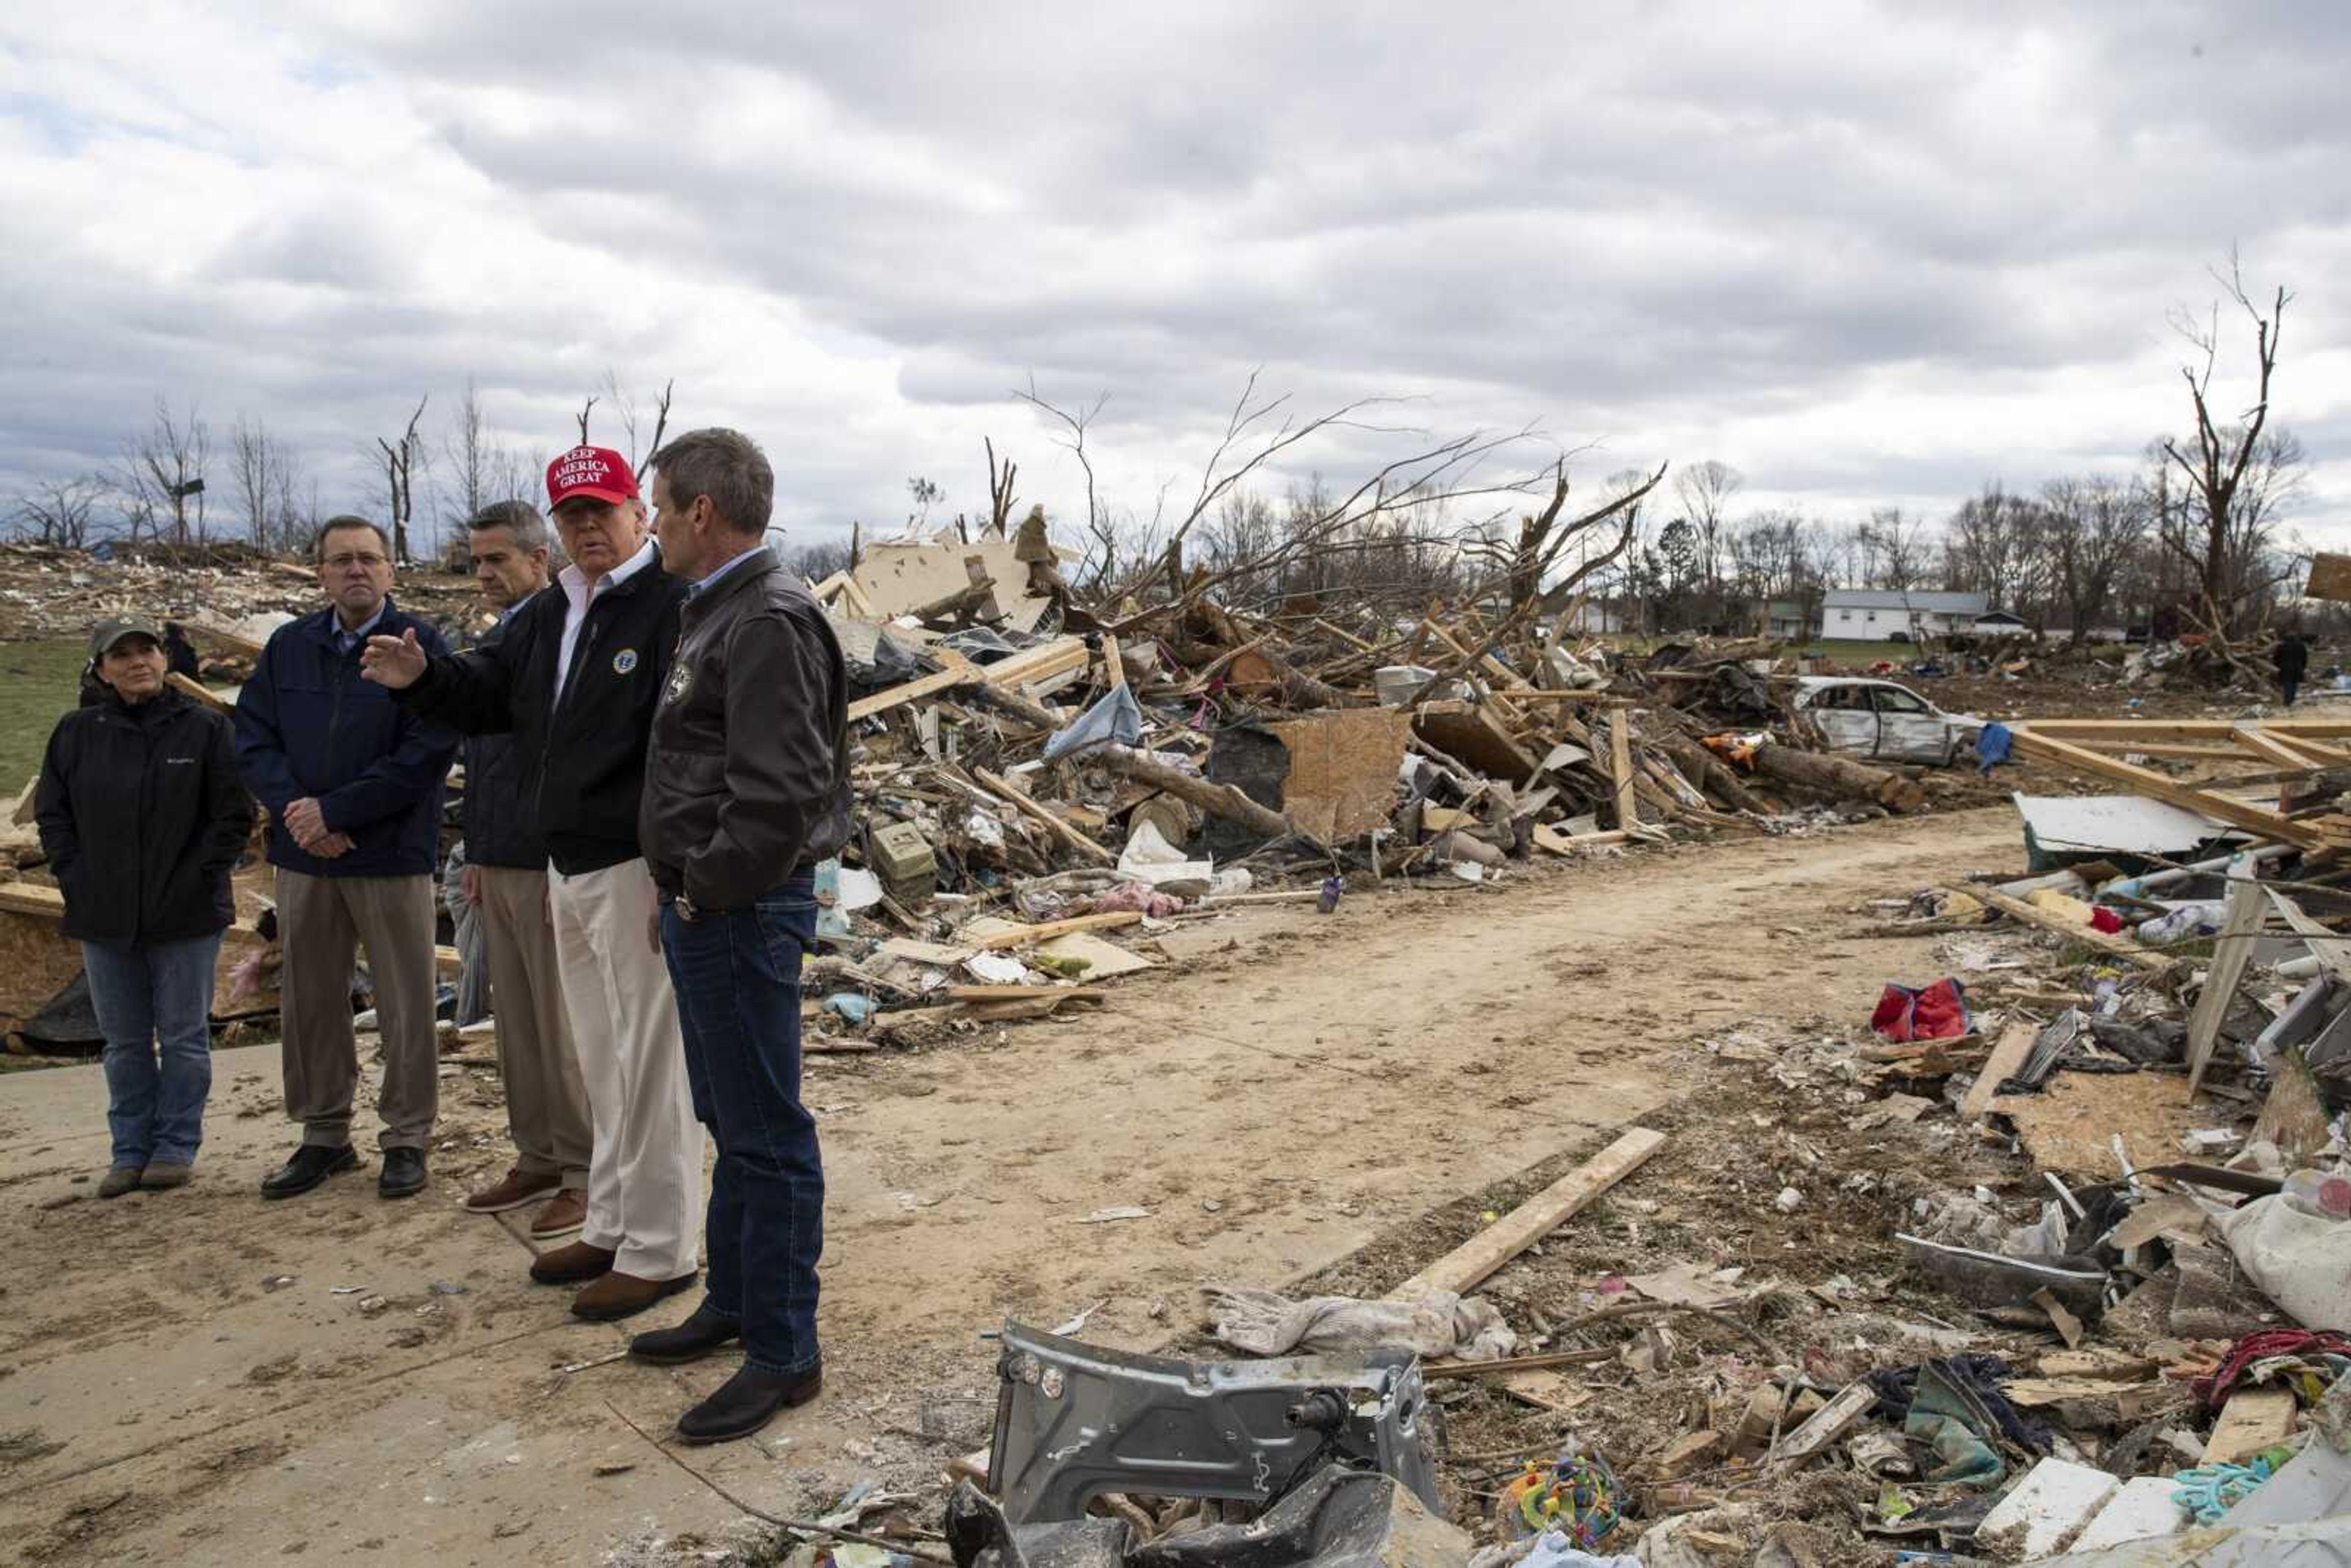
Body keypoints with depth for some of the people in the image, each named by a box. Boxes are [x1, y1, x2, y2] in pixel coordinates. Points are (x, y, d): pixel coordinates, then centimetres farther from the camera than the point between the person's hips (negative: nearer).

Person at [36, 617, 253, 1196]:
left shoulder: (206, 727, -4)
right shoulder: (76, 732, 5)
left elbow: (234, 813, -4)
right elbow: (52, 813, 10)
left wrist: (201, 877, -11)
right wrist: (75, 879, 0)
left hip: (186, 917, -3)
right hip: (104, 919, 3)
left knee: (184, 1038, 5)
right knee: (124, 1044, 11)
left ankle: (176, 1147, 16)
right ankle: (131, 1152, 21)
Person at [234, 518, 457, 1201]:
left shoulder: (420, 644, -5)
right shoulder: (289, 646, 10)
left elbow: (429, 751, -13)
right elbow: (253, 737, 7)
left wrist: (334, 810, -14)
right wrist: (294, 808, -11)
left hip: (392, 856, -5)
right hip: (303, 858, 5)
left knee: (405, 1005, 3)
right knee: (310, 1001, 12)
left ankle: (406, 1139, 15)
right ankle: (324, 1136, 26)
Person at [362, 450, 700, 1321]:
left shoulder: (673, 603, -14)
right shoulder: (549, 614, 15)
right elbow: (485, 692, 23)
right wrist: (423, 679, 1)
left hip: (636, 867, -9)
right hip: (567, 869, 9)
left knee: (648, 1062, -2)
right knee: (602, 1062, 18)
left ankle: (658, 1251, 10)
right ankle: (612, 1229, 32)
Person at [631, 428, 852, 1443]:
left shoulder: (769, 623, -18)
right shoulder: (719, 612, 16)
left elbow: (779, 792, -26)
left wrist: (708, 890, -15)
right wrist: (683, 892, 13)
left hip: (743, 912, -11)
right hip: (706, 908, 11)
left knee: (764, 1133, -2)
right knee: (730, 1120, 20)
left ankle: (783, 1353, 9)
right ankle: (734, 1302, 35)